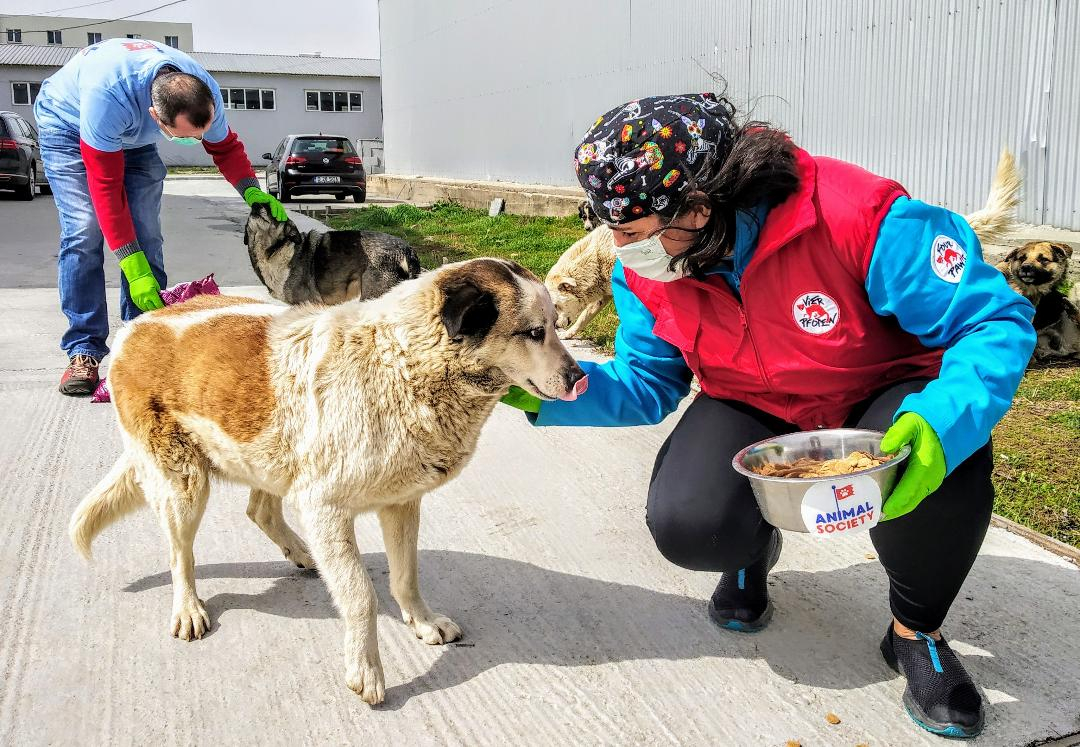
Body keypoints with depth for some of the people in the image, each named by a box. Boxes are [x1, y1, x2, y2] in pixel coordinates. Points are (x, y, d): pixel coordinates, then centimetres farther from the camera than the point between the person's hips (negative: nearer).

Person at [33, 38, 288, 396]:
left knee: (146, 236, -10)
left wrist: (252, 191, -29)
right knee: (83, 233, -19)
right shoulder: (108, 98, -44)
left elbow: (226, 147, -9)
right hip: (67, 122, -4)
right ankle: (84, 350, -14)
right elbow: (106, 187, -37)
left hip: (132, 138, 4)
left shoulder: (205, 94, -30)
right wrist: (134, 269, -38)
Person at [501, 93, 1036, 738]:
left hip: (883, 398, -2)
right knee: (685, 526, -26)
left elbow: (999, 320, -28)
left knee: (943, 461, -36)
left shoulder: (852, 215, -33)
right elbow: (649, 382, -4)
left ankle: (916, 632, -3)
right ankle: (753, 547, 16)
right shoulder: (645, 271, -16)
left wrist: (941, 424, -47)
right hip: (755, 409, 3)